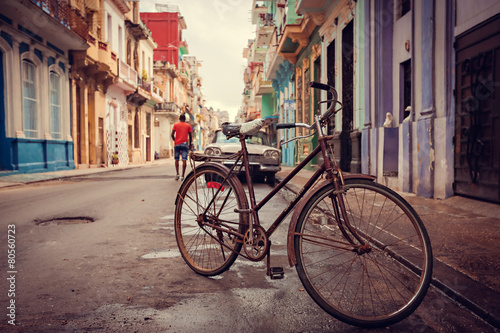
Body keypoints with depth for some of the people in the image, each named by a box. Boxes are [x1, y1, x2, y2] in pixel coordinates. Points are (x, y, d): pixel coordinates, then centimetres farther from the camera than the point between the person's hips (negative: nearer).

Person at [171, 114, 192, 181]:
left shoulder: (176, 125, 6)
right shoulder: (188, 126, 7)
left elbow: (172, 134, 0)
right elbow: (190, 136, 5)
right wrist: (190, 144, 15)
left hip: (177, 144, 1)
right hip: (184, 144, -1)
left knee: (176, 159, 13)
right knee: (184, 160, -3)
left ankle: (177, 174, 4)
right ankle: (182, 176, -7)